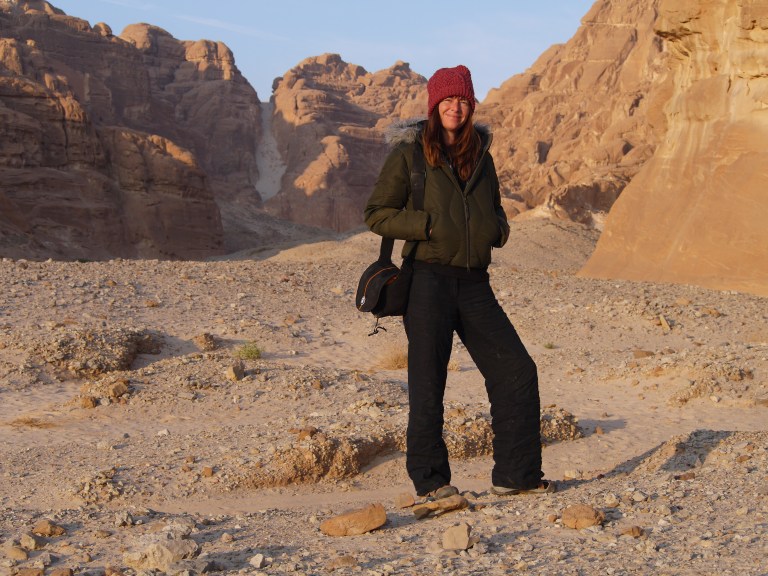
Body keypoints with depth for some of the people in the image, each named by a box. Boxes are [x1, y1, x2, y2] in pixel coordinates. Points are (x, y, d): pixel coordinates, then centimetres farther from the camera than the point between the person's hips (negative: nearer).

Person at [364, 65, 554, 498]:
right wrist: (429, 225, -14)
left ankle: (515, 474, 10)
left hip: (474, 282, 5)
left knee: (518, 371, 0)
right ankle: (431, 479, 14)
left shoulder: (481, 156, 16)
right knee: (428, 382, 0)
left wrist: (498, 228, 5)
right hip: (428, 280, -5)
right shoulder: (409, 154, 1)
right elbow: (377, 214, -1)